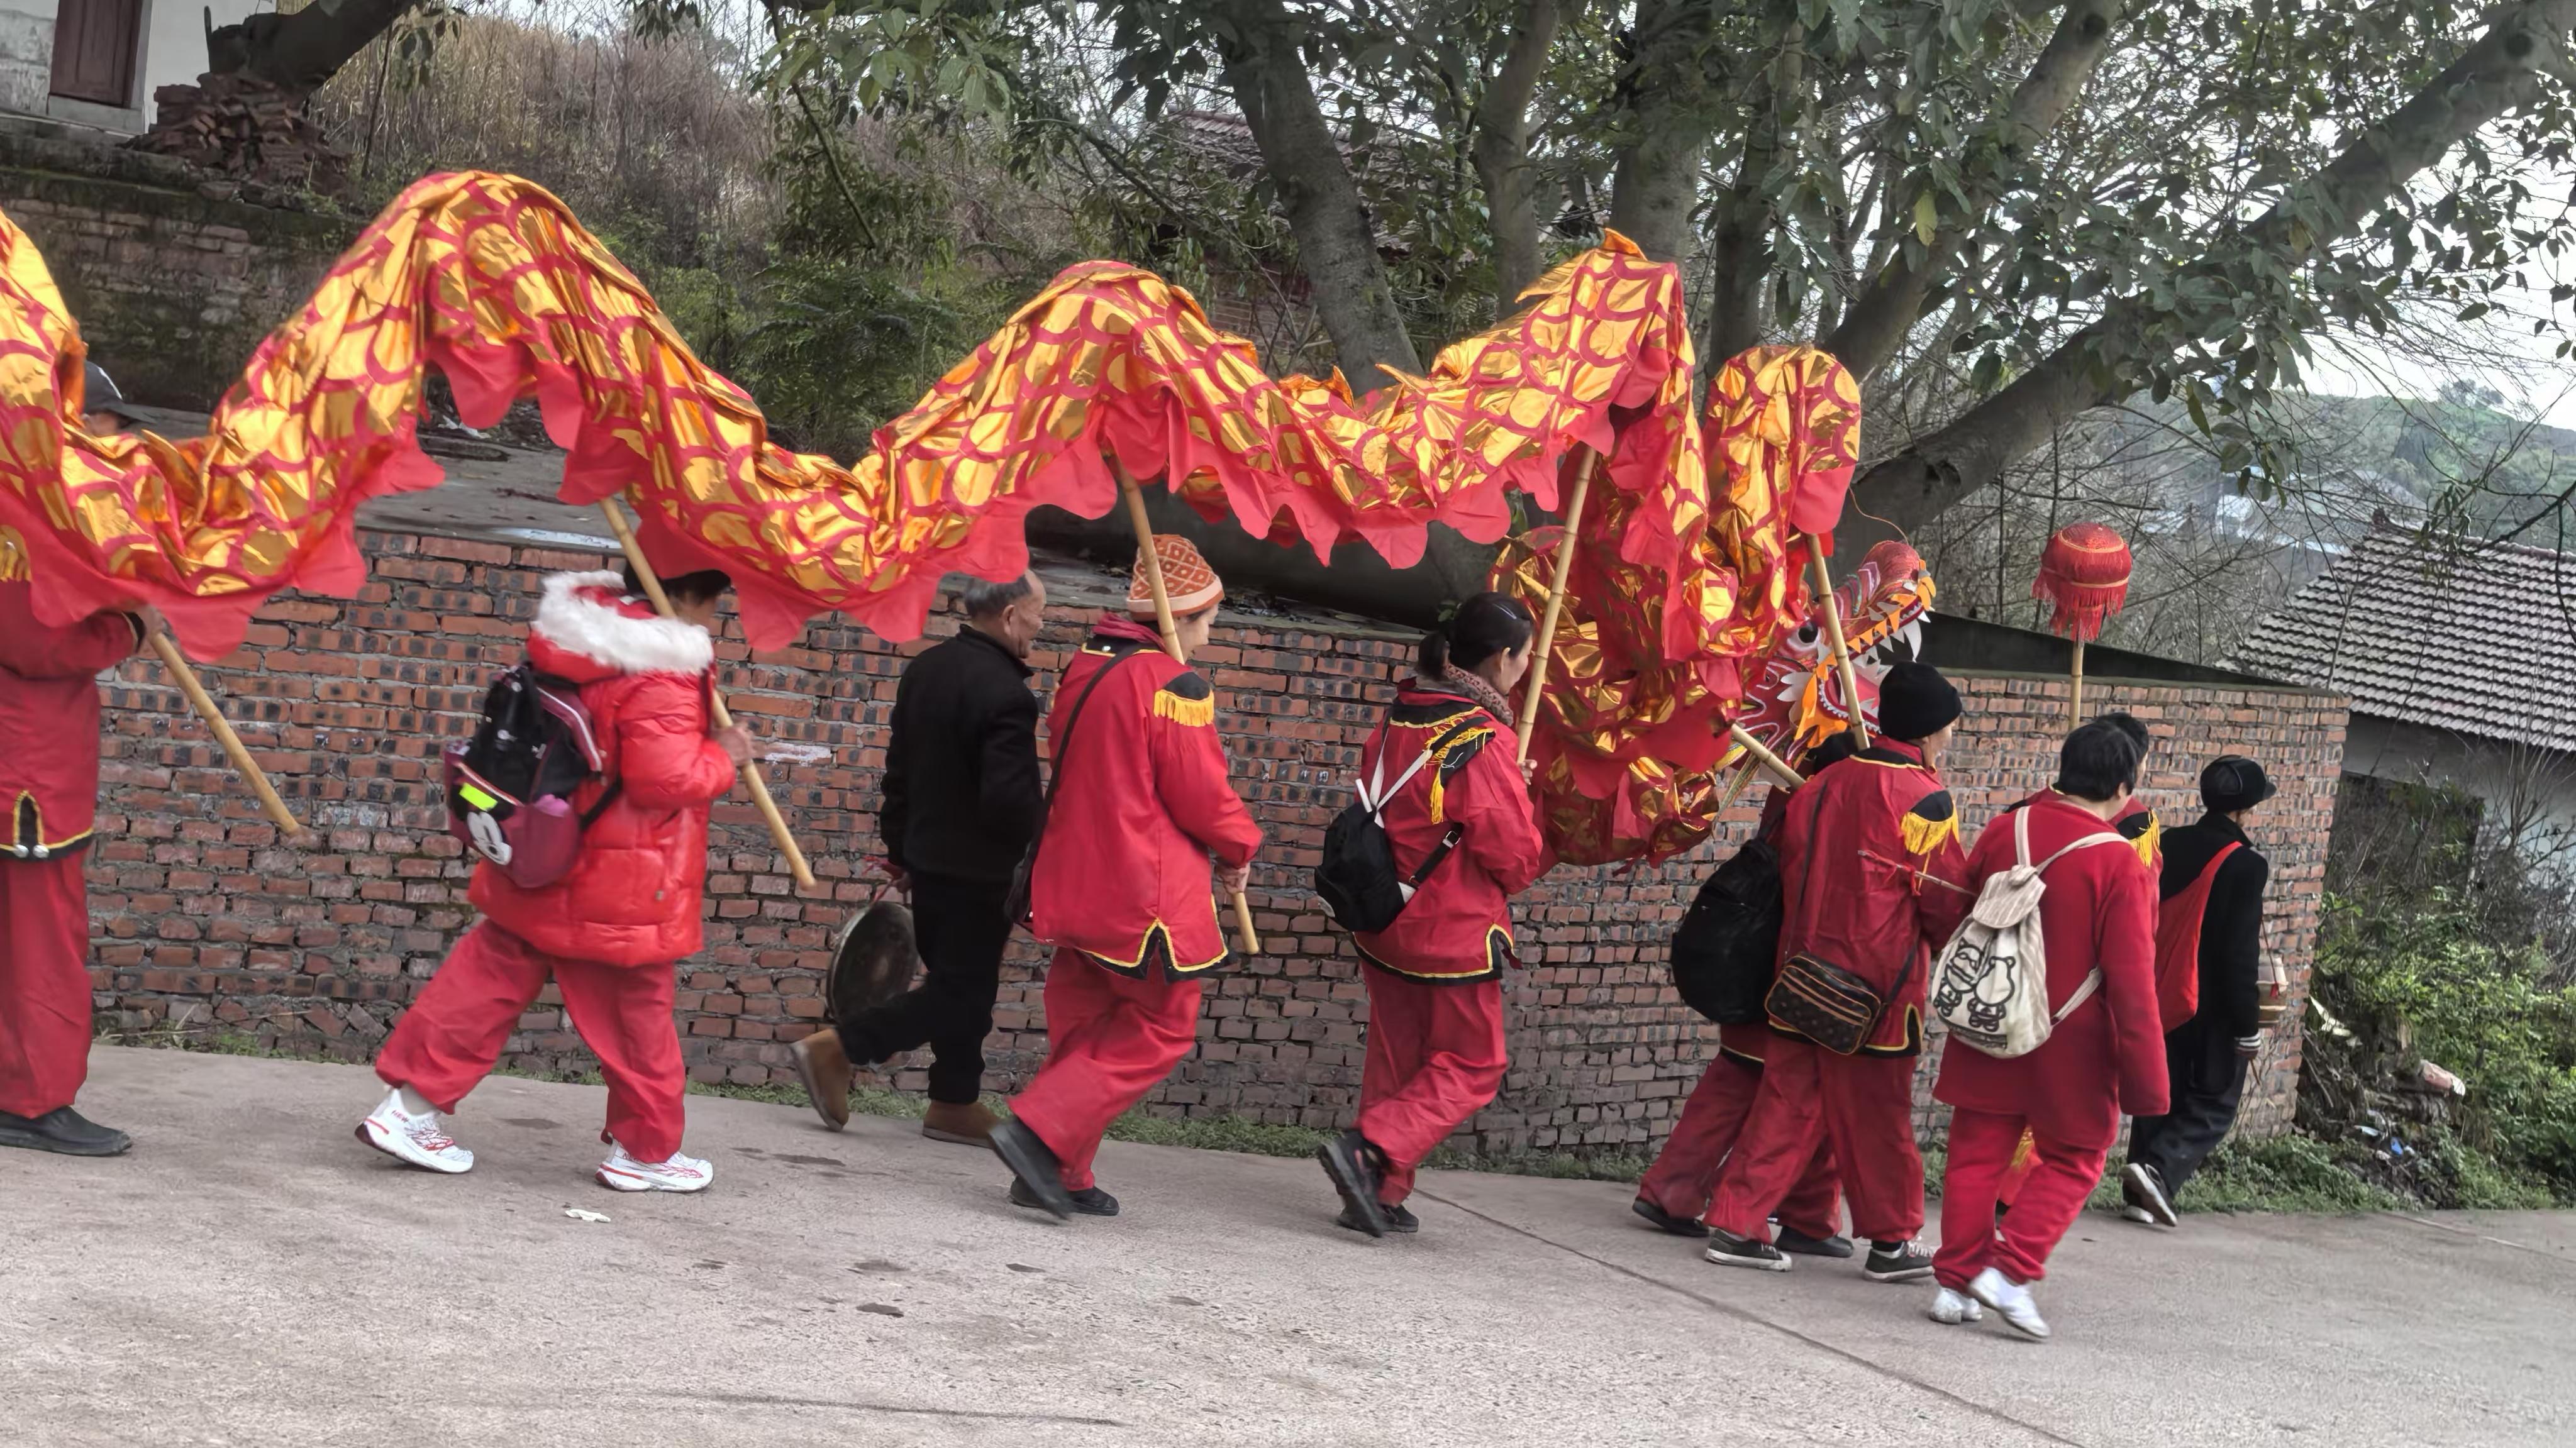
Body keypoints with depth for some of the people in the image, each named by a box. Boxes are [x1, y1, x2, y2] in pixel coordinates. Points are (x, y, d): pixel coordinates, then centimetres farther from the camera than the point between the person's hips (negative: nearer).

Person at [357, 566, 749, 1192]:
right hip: (617, 892, -8)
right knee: (635, 1016, 8)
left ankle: (411, 1105, 11)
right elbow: (667, 781, -25)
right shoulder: (662, 681, -24)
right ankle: (646, 1151, 21)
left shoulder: (572, 638, 3)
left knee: (490, 978, 13)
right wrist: (722, 757, -8)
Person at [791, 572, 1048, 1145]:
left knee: (958, 983, 17)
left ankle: (956, 1103, 23)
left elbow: (899, 769, 12)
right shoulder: (1006, 694, -22)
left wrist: (900, 848, 20)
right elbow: (1010, 799, -25)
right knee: (960, 991, 1)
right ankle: (837, 1047, -5)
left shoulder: (925, 668, 6)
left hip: (927, 858, 9)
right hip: (978, 871, -9)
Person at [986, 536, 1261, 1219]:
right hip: (1147, 894, -8)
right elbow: (1202, 794, -14)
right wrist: (1239, 849, 5)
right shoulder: (1173, 685, -15)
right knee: (1161, 1030, 3)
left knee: (1084, 1027, 16)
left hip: (1075, 879, 8)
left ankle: (1060, 1177, 16)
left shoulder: (1081, 672, 9)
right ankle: (1040, 1132, -9)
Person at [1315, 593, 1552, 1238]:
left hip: (1383, 921, 7)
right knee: (1470, 1067, 6)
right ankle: (1369, 1150, -11)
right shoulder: (1485, 742, -20)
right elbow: (1517, 862, -16)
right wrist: (1528, 802, 4)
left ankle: (1380, 1195, 20)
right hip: (1455, 935, -7)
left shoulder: (1398, 718, 3)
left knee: (1398, 1060, 18)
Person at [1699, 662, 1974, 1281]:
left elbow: (1791, 868, 13)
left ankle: (1735, 1225, 8)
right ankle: (1891, 1242, 17)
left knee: (1788, 1103, 10)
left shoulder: (1824, 783, 6)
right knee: (1875, 1116, 5)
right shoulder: (1922, 799, -13)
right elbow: (1949, 900, -8)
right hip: (1876, 986, -6)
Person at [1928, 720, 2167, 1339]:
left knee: (1977, 1154, 13)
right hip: (2071, 1045, -4)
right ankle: (2011, 1269, -1)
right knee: (2073, 1159, 12)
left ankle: (1956, 1280, 12)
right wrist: (2145, 1080, -12)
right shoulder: (2121, 864, -17)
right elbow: (2131, 981, -17)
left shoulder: (2004, 831, -2)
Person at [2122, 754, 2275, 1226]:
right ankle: (2160, 1170, -15)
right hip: (2213, 1009, -6)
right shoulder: (2245, 865, -15)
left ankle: (2139, 1195, 14)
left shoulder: (2166, 846, 3)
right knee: (2213, 1105, 5)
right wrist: (2249, 1026, -9)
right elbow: (2241, 954, -16)